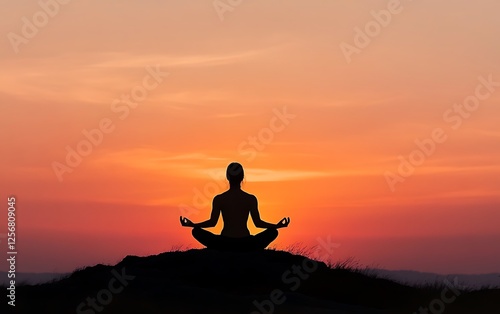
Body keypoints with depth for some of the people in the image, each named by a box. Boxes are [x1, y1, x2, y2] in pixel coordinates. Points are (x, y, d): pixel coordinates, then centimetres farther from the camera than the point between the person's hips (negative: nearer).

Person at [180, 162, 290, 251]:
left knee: (197, 231, 19)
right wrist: (278, 225, 11)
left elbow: (212, 222, 0)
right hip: (245, 244, 0)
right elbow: (258, 223, 0)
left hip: (225, 244, 0)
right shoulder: (251, 199, -1)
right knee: (273, 232, 21)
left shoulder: (218, 199, -1)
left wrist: (192, 224, 11)